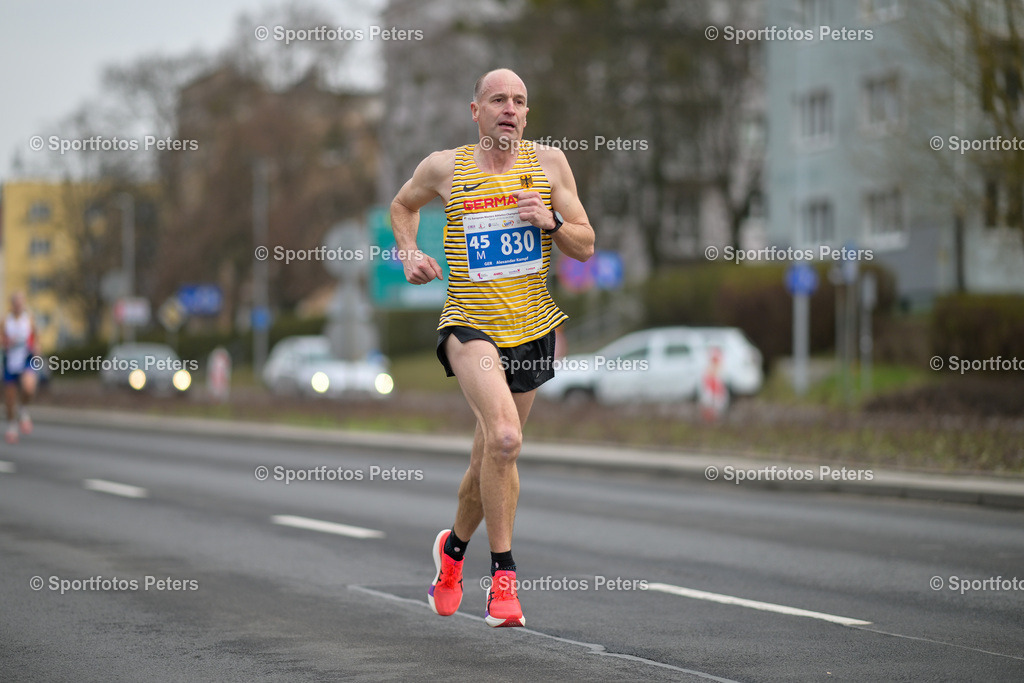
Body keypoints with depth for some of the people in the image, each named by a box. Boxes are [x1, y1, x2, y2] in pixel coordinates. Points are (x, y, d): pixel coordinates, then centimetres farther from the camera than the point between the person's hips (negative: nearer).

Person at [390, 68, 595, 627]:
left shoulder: (548, 163, 3)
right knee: (504, 437, -27)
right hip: (469, 324, -3)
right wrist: (409, 255, 3)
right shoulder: (443, 167, 0)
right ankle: (503, 577, -18)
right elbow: (402, 206, 21)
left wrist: (552, 220, -13)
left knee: (492, 460, 14)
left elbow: (586, 248, 6)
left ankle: (454, 547, 42)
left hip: (532, 329, 3)